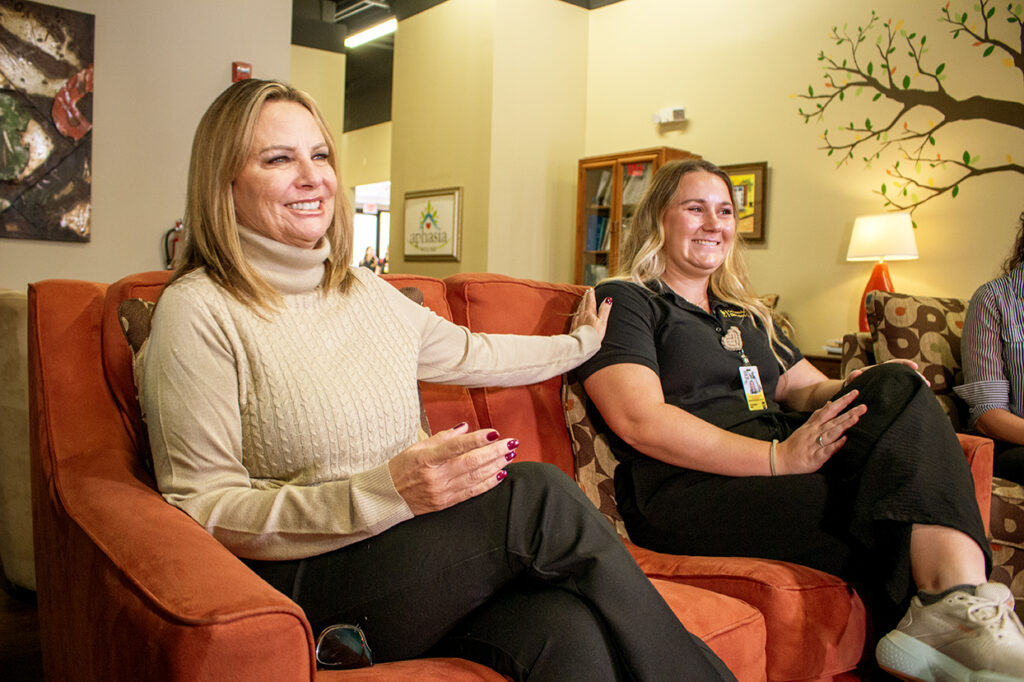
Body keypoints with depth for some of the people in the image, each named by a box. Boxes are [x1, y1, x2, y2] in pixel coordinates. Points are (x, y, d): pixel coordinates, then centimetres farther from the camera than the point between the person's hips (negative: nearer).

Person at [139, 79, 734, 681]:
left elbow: (472, 354, 29)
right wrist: (383, 491, -22)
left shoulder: (366, 292, 13)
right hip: (303, 586, -5)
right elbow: (202, 511, -11)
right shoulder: (200, 312, -7)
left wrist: (581, 342, 43)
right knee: (539, 493, -25)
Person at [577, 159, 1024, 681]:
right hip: (689, 489, -7)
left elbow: (809, 390, 24)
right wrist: (777, 457, -21)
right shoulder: (622, 302, 4)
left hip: (780, 470, 7)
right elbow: (639, 421, -12)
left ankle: (956, 601, -35)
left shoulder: (748, 317, 30)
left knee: (895, 387, -19)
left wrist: (873, 390, -2)